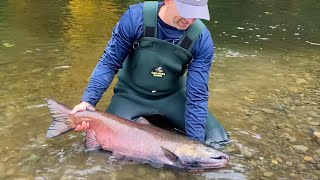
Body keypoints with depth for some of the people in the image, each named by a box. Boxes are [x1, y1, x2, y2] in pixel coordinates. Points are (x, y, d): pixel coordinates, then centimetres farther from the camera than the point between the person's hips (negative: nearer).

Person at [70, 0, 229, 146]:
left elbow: (197, 95, -20)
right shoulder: (135, 17, -25)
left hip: (173, 96, 2)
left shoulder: (202, 38, -22)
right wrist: (88, 101, -24)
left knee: (219, 141, -8)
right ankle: (139, 122, 11)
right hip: (131, 93, -1)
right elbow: (110, 62, -14)